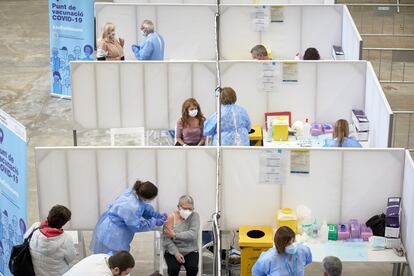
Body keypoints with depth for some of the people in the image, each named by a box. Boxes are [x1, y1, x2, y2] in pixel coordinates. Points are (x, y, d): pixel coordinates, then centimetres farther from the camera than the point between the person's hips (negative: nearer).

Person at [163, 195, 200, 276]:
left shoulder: (195, 216, -3)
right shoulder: (171, 217, -7)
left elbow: (193, 234, -17)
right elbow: (166, 239, -11)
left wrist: (175, 235, -22)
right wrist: (176, 253, -22)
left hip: (190, 251, 1)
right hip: (173, 251, -1)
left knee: (193, 268, -26)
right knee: (174, 268, -28)